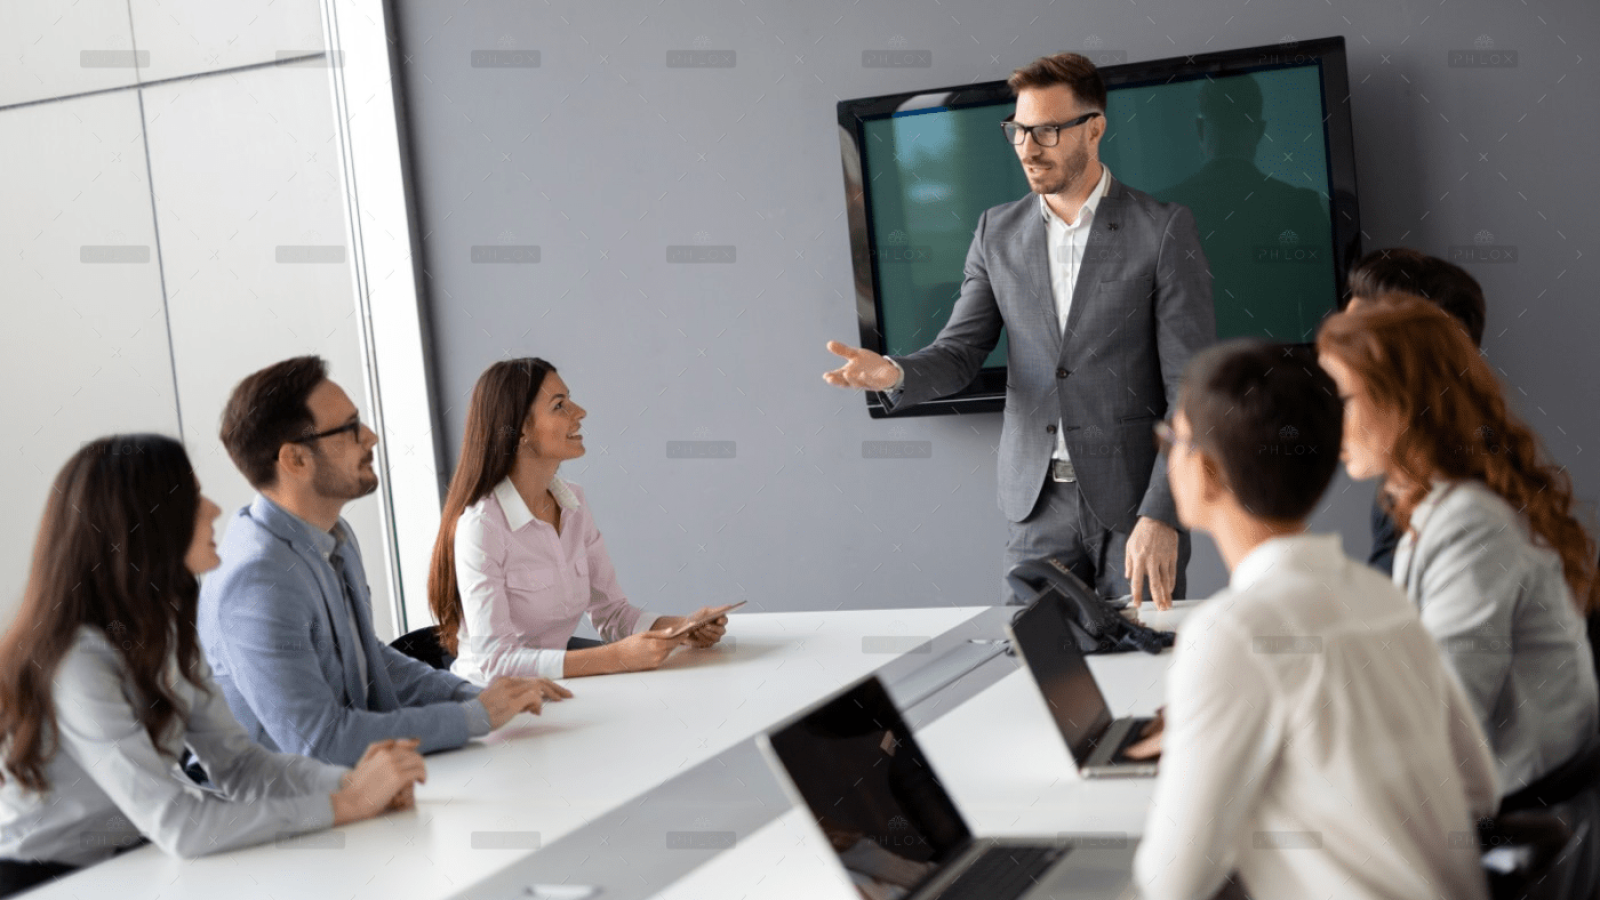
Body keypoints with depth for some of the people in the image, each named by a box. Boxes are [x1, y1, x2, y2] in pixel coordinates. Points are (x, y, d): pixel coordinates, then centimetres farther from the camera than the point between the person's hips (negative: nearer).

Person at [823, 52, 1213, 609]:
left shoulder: (1163, 230, -5)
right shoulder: (998, 233, 9)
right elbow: (960, 352, 7)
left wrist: (1162, 516, -17)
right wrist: (895, 373, -17)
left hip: (1136, 502, -3)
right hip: (1038, 505, 3)